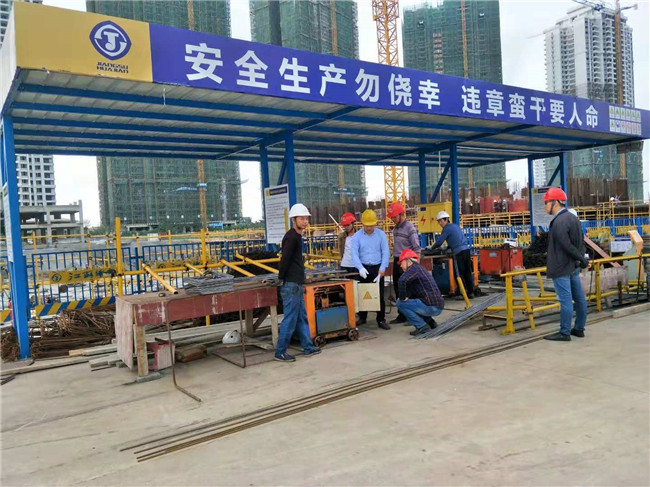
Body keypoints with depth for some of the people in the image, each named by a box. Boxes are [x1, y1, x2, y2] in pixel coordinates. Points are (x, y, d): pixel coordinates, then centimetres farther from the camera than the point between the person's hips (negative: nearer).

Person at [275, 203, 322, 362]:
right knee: (290, 319, -3)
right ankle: (280, 352, 6)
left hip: (296, 284, 10)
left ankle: (308, 348, 25)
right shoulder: (291, 237, -16)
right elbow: (285, 259, -22)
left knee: (302, 317, 15)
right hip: (291, 285, -10)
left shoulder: (296, 236, 16)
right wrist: (282, 279, -14)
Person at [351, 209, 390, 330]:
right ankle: (362, 318, 25)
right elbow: (354, 254, -9)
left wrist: (382, 269, -13)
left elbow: (385, 252, -4)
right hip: (363, 269, 1)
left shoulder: (381, 234, -1)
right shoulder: (357, 236, -2)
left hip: (377, 268, -1)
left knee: (380, 295, 0)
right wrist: (360, 268, -25)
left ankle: (381, 320, 9)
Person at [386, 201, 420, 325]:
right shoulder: (396, 228, 13)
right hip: (396, 261, 8)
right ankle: (402, 315, 21)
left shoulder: (410, 228, -11)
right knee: (398, 288, 11)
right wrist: (395, 259, 13)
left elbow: (416, 248, -13)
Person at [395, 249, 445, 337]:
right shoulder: (420, 267, 22)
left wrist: (402, 297, -16)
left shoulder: (415, 267, -8)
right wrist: (406, 296, 4)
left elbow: (402, 280, -28)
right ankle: (430, 322, 19)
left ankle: (422, 326, -7)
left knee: (400, 303, -5)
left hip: (431, 306, -10)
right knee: (411, 302, 30)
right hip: (438, 307, 10)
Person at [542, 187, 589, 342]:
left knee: (565, 301, -4)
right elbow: (581, 241, 13)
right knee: (579, 298, 13)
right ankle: (579, 329, 25)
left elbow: (567, 246, -21)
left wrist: (582, 260, -10)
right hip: (574, 267, 10)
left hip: (561, 268, -10)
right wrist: (581, 260, 7)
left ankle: (564, 333, 4)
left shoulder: (559, 222, -18)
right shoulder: (573, 218, 12)